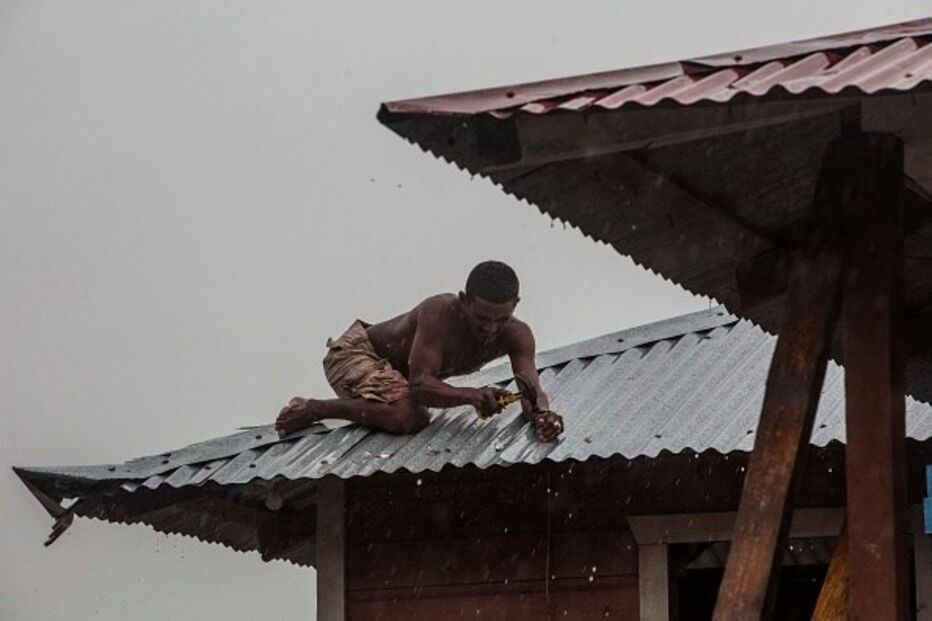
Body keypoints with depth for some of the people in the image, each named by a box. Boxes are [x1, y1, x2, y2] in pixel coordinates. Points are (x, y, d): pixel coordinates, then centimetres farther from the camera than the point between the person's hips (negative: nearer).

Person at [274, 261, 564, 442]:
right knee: (405, 417, -33)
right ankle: (311, 409, -15)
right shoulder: (440, 312, -36)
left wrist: (541, 414, -52)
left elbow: (531, 389, -27)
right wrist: (471, 395, -58)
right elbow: (420, 384, -41)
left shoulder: (515, 335, -19)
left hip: (396, 370, 8)